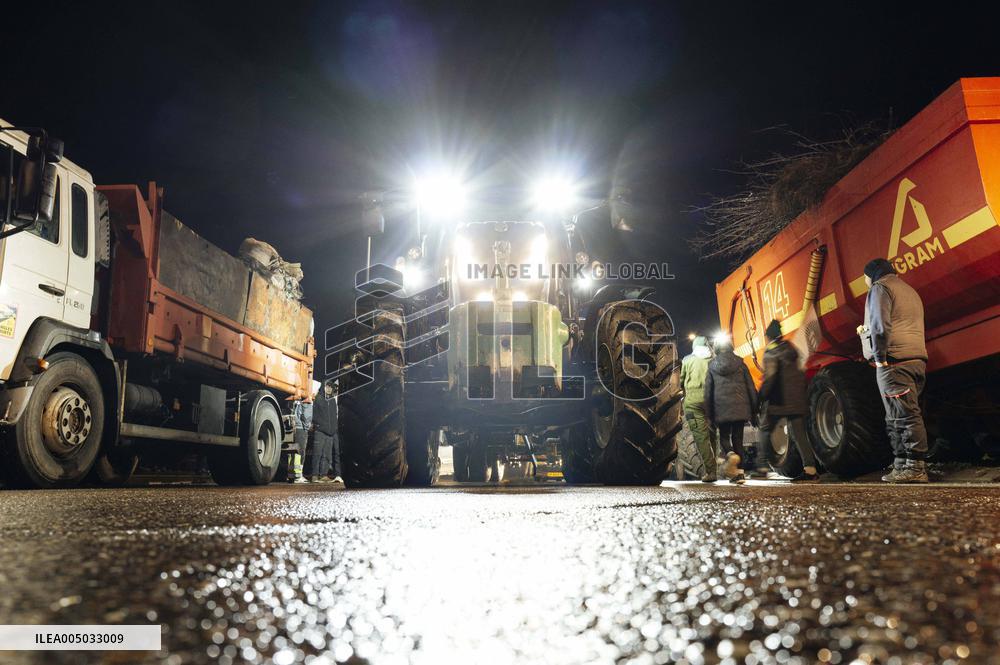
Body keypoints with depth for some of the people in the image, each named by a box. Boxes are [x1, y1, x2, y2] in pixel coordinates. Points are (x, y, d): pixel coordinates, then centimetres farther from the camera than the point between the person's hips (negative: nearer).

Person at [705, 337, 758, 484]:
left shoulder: (712, 365, 3)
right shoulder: (740, 363, 5)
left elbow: (708, 392, 4)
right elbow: (751, 387, 4)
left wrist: (709, 416, 9)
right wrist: (754, 411, 10)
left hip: (721, 408, -1)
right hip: (740, 407, 1)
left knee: (724, 437, 11)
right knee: (738, 439, 9)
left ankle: (731, 455, -21)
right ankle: (739, 473, 5)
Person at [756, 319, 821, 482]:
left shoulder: (771, 352, -6)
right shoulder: (791, 350, 16)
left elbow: (770, 376, -18)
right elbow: (801, 374, 21)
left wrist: (761, 396, -11)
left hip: (779, 401, -6)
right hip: (797, 400, 6)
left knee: (765, 429, 8)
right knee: (799, 434, 4)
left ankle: (764, 466, 4)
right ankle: (810, 469, -6)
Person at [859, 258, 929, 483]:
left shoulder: (880, 288, -1)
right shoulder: (910, 291, 28)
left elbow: (880, 325, -15)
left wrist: (879, 357, -13)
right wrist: (866, 330, 35)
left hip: (894, 362, -9)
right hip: (917, 358, 9)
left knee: (906, 416, -10)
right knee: (895, 418, 10)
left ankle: (915, 468, -10)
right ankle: (902, 466, 10)